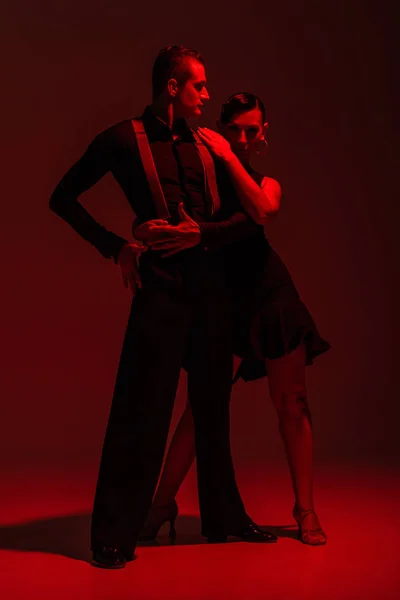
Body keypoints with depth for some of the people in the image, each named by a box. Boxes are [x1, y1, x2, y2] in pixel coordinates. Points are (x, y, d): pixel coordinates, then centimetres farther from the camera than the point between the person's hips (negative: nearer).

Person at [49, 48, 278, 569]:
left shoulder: (203, 146, 13)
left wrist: (204, 233, -9)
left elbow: (248, 217, 9)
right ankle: (115, 535, 6)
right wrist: (115, 247, -4)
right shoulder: (123, 139, 0)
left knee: (213, 408, 13)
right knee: (142, 410, -5)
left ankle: (223, 517, 27)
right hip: (161, 287, -5)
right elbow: (63, 198, 4)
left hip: (212, 287, 5)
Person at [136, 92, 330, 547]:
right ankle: (162, 503, 11)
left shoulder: (266, 184, 11)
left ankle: (305, 510, 14)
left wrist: (229, 157, -13)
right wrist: (133, 244, -26)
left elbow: (261, 210, -14)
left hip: (268, 294, 2)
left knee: (290, 402, 3)